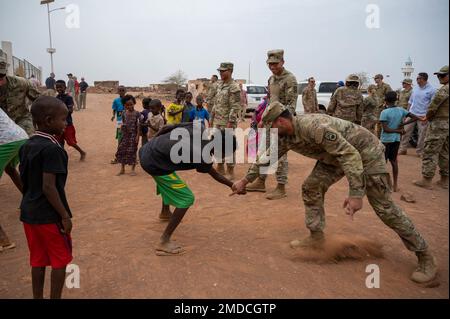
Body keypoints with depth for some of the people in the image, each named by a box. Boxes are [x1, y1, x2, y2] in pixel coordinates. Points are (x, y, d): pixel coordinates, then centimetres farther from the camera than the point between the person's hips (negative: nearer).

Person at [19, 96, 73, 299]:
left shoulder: (27, 146, 6)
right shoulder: (52, 149, -20)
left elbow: (24, 178, 12)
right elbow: (48, 187, -23)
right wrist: (65, 216, -17)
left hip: (29, 213, 8)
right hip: (49, 215, -8)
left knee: (38, 260, 18)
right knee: (60, 260, 9)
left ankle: (37, 297, 30)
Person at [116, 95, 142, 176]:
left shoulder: (137, 114, -7)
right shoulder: (124, 114, 6)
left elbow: (138, 126, -7)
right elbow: (123, 124, 14)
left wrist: (138, 136, -12)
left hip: (133, 135, -4)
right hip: (125, 135, 4)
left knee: (132, 151, 0)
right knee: (122, 150, 4)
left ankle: (133, 170, 13)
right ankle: (122, 169, 18)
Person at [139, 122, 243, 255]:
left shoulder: (198, 126, -5)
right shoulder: (203, 156, -21)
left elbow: (166, 128, 3)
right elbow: (215, 175, 0)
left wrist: (153, 143, 19)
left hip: (146, 150, 9)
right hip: (154, 165, -9)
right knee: (187, 199, -3)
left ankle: (165, 212, 59)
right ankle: (164, 243, -1)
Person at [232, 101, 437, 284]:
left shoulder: (312, 126, -34)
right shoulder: (284, 137, -7)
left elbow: (349, 154, -36)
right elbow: (266, 158, 7)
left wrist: (355, 194, -39)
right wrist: (245, 181, 7)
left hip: (365, 151, -8)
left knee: (384, 207, -8)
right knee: (311, 187, -1)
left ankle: (425, 256, 6)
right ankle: (316, 236, 13)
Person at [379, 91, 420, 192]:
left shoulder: (384, 112, -14)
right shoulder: (401, 110, 2)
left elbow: (385, 129, -19)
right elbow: (415, 118, 6)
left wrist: (398, 131, -10)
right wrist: (402, 124, 0)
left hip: (386, 140, -5)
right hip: (396, 140, 5)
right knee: (394, 161, 14)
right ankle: (395, 185, 19)